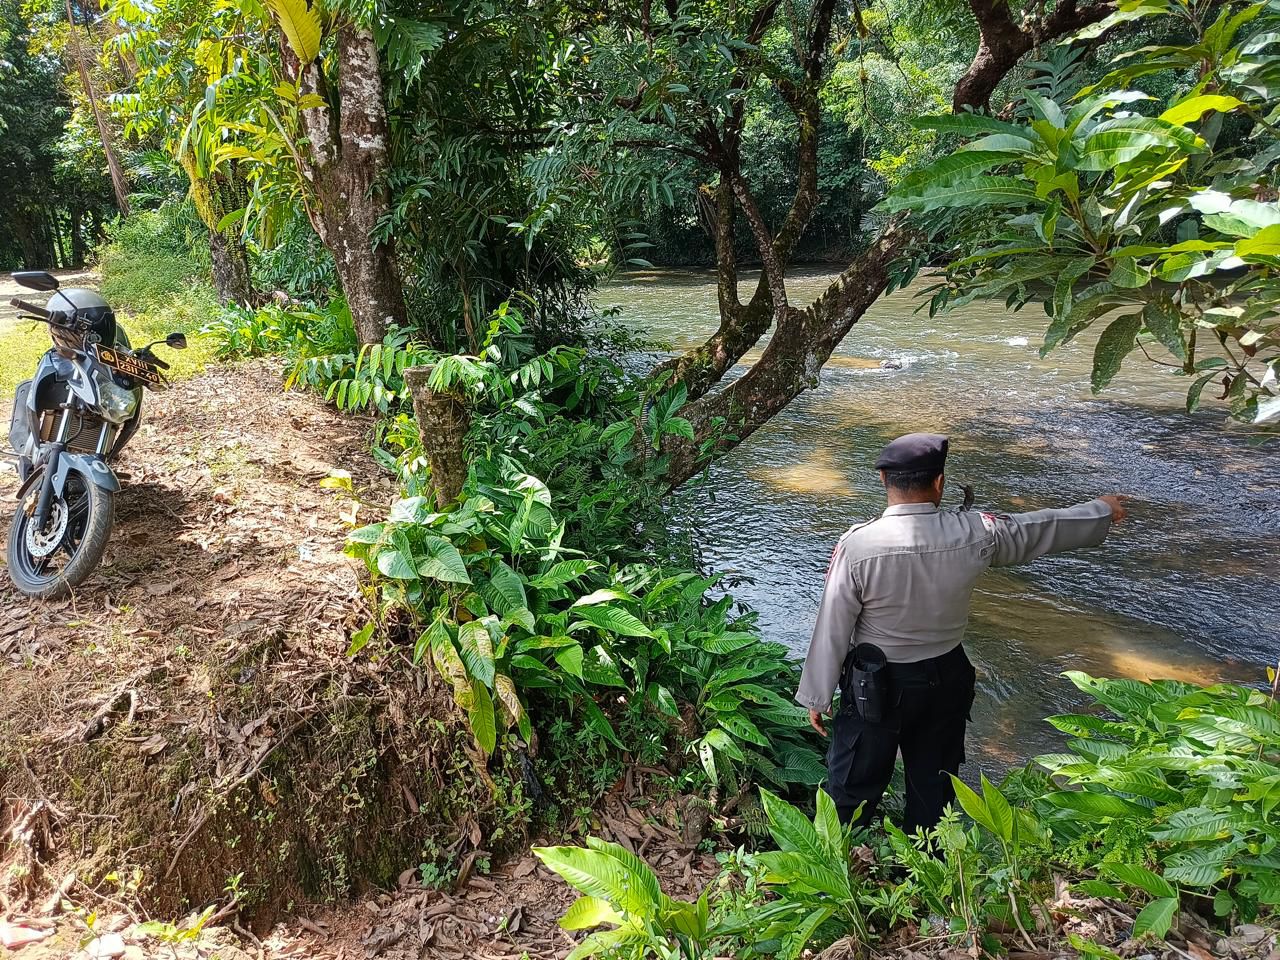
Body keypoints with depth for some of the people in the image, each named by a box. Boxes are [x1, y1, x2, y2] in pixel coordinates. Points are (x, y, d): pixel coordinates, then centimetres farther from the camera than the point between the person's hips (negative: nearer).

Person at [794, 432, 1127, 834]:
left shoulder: (858, 545, -24)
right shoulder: (974, 534, -15)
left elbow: (833, 628, -18)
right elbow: (1044, 528, 3)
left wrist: (817, 695, -5)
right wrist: (1103, 511, 23)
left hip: (877, 686, -3)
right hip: (947, 680, 4)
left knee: (853, 788, 13)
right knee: (933, 785, 23)